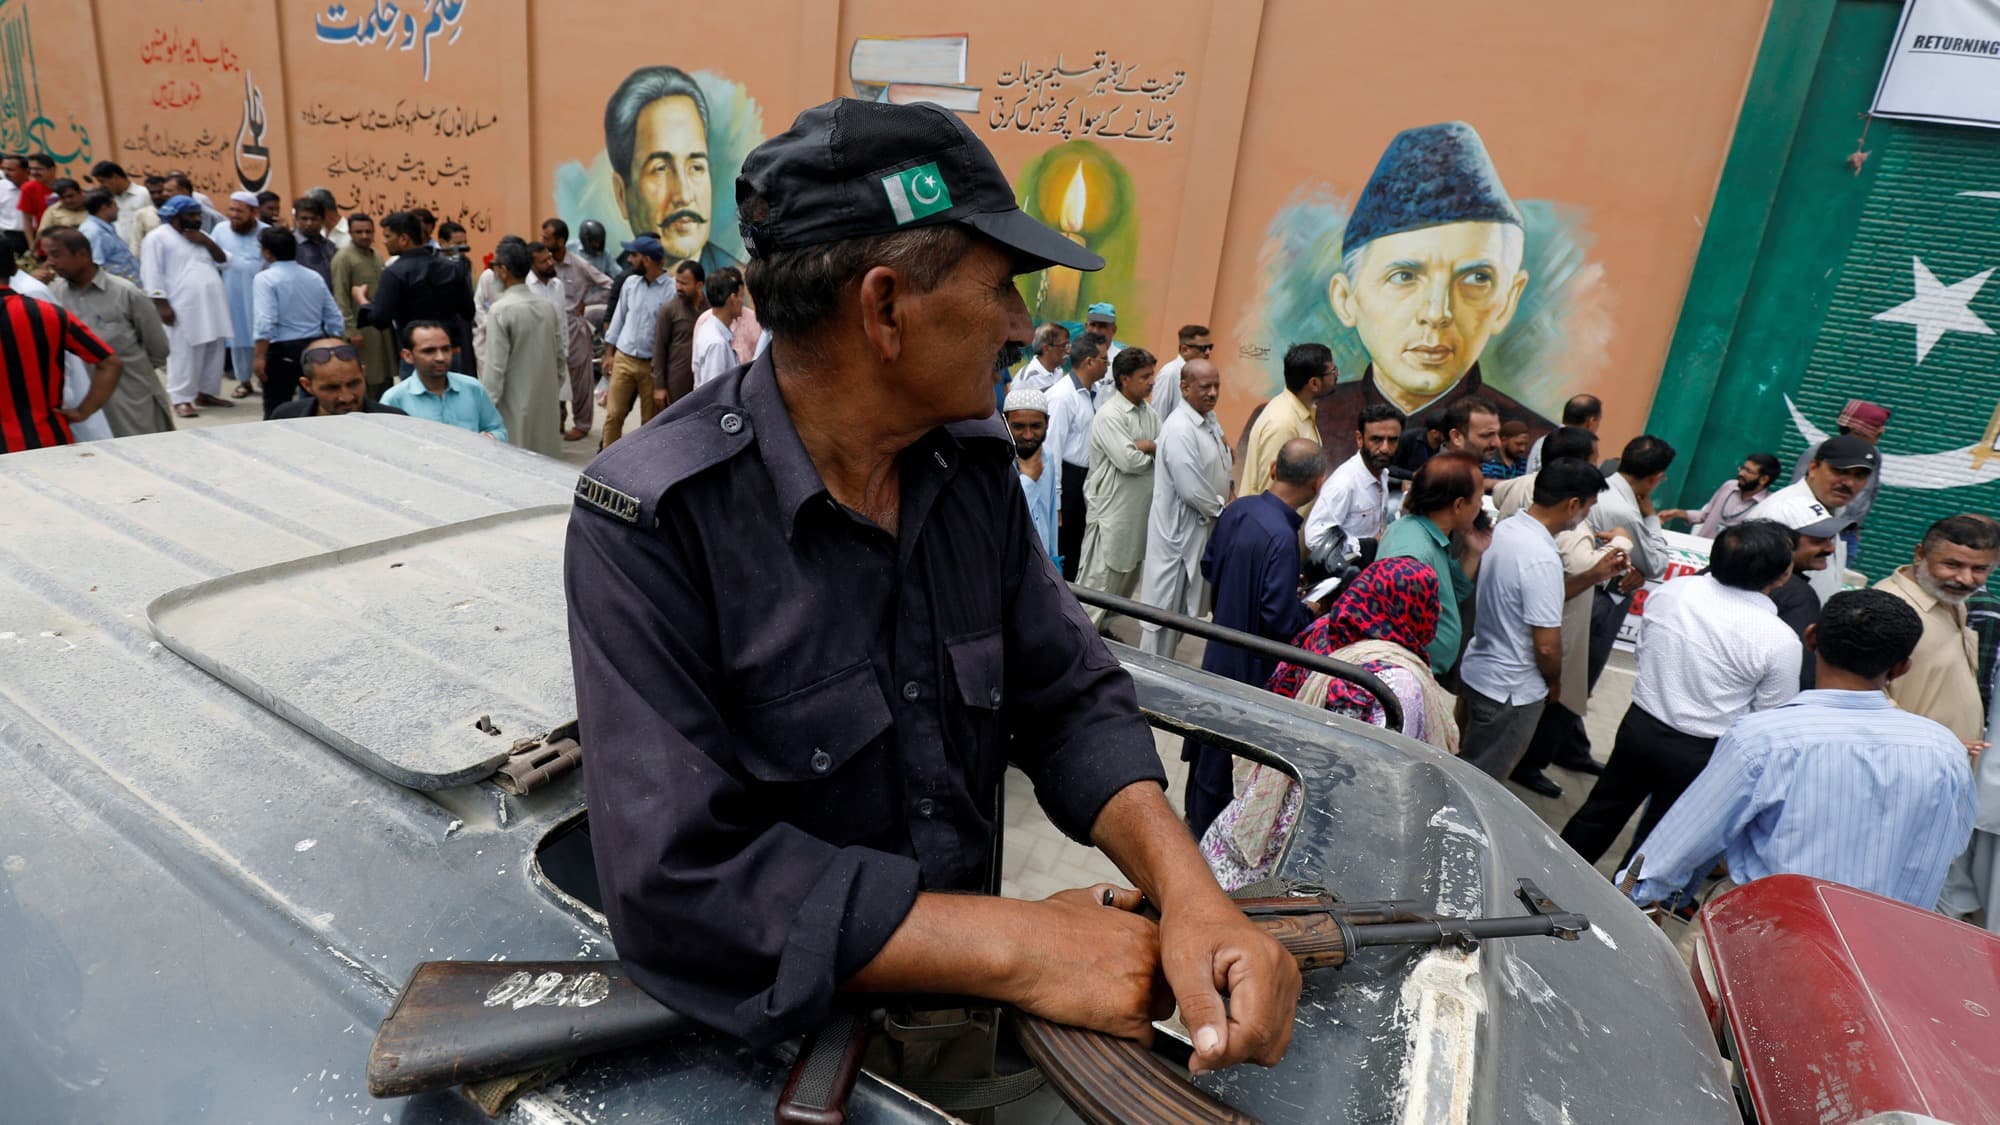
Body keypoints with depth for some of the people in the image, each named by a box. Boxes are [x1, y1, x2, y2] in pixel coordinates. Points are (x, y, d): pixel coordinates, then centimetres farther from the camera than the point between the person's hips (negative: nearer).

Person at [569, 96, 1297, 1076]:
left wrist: (1189, 890, -18)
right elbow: (680, 878, -24)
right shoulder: (651, 519, -19)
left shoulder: (974, 463, -2)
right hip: (768, 1030, -3)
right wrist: (1017, 948, -23)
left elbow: (1068, 696, -1)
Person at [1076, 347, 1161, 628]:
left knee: (1128, 577, 18)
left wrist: (1145, 446, -16)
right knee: (1099, 580, -6)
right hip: (1112, 509, -9)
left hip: (1141, 509, 9)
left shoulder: (1149, 412, 11)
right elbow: (1129, 461, -24)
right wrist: (1154, 451, -5)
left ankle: (1102, 627, 32)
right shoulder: (1110, 416, -15)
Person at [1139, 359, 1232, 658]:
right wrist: (1221, 511, -10)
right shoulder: (1179, 430, -24)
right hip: (1181, 529, -10)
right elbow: (1192, 490, -26)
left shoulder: (1210, 419, 8)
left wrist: (1226, 497, 3)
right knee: (1165, 606, 2)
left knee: (1182, 607, 19)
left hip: (1204, 527, 10)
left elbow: (1221, 467, 22)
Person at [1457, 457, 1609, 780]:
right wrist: (1555, 681, -5)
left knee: (1468, 770, 24)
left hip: (1476, 669, 8)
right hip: (1512, 691, -8)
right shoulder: (1543, 559, -28)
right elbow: (1547, 646, -24)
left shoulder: (1503, 528, -2)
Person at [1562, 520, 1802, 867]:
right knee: (1656, 839, 17)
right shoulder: (1780, 641, -21)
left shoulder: (1669, 591, -9)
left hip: (1639, 725, 4)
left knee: (1600, 812, 22)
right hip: (1699, 753, -4)